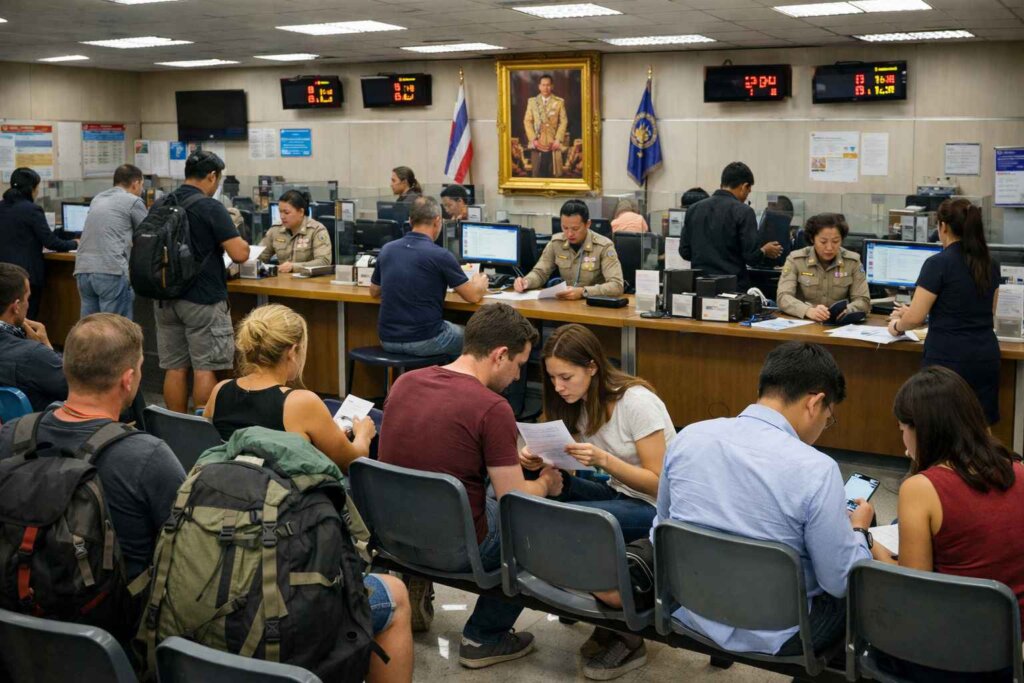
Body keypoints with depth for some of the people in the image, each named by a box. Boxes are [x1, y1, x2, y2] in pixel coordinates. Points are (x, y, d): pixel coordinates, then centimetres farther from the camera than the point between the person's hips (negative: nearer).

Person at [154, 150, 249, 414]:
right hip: (203, 300, -6)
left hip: (166, 299, 6)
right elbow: (240, 254, -16)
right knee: (205, 369, 0)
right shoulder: (211, 208, -13)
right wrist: (239, 241, 6)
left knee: (174, 368, 9)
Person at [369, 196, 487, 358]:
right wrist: (479, 283, 19)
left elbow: (374, 292, 19)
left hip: (388, 341, 6)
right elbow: (473, 296, -3)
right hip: (424, 341, -6)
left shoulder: (387, 250, 3)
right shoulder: (440, 255, -13)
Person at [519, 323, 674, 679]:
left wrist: (603, 459, -32)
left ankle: (625, 637, -12)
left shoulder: (637, 402, -20)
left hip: (660, 508, -8)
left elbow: (658, 483, -18)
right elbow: (567, 462, 5)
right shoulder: (579, 403, 1)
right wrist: (541, 459, -17)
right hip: (620, 495, 8)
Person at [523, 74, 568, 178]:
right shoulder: (532, 101, 9)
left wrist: (558, 139, -9)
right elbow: (527, 121, 5)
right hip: (537, 144, 1)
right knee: (537, 173, 0)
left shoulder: (559, 102, 6)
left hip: (552, 144, -1)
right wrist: (533, 139, -7)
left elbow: (563, 121, 2)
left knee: (553, 175, 0)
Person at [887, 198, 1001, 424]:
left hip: (949, 361, -6)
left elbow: (915, 318, -11)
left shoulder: (939, 264, -10)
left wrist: (897, 325, 12)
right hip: (986, 359, 6)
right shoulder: (991, 265, 11)